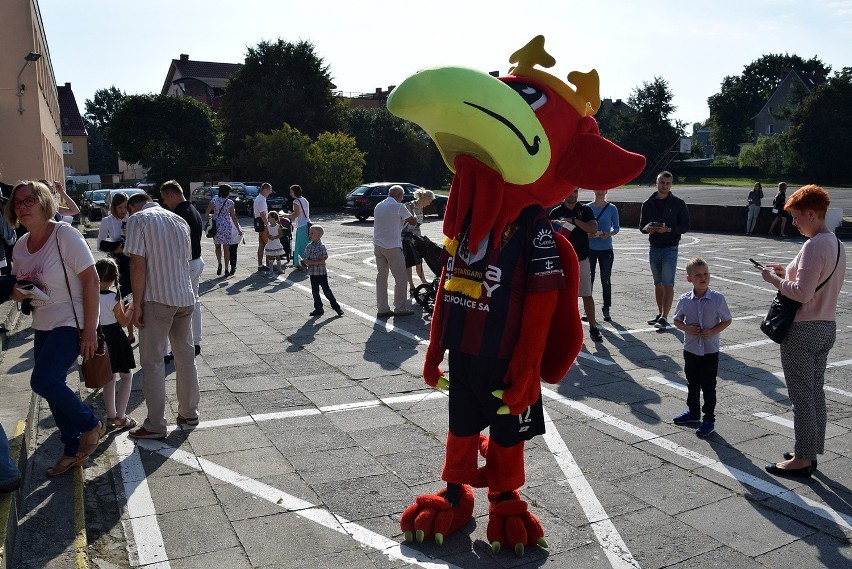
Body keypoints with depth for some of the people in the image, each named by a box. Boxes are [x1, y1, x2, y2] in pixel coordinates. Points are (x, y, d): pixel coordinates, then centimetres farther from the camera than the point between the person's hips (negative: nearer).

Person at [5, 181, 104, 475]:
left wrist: (90, 329, -20)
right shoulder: (21, 245, 7)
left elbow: (91, 280, -18)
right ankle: (73, 451, 26)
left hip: (72, 323, -8)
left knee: (43, 381, -17)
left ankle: (91, 424, 7)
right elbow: (19, 288, 17)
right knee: (52, 387, 10)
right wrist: (17, 293, -10)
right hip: (43, 326, 8)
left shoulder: (64, 235, -15)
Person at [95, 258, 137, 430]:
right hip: (115, 340, -6)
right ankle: (120, 417, 3)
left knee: (109, 378, 18)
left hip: (100, 338, 6)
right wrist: (131, 306, -1)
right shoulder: (113, 297, -18)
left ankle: (111, 416, 24)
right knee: (127, 377, 8)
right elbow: (123, 321, -11)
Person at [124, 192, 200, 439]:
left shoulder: (137, 219, -5)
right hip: (185, 297, 6)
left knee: (152, 362, 3)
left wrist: (137, 305, -9)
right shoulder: (179, 220, 14)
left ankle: (155, 425, 7)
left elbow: (138, 264, -12)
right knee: (186, 356, 15)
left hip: (157, 298, -6)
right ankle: (189, 413, 26)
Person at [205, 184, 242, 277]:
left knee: (218, 246, 17)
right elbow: (233, 217, -2)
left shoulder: (214, 200, -3)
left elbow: (206, 214, -5)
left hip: (216, 225, 1)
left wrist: (211, 215, 18)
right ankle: (226, 270, 7)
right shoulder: (230, 203, -5)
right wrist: (238, 229, 7)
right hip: (227, 225, -1)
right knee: (226, 248, 6)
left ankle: (219, 263, -4)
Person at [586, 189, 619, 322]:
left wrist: (609, 234, -16)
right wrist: (587, 234, -13)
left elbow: (616, 228, 3)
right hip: (590, 248, 1)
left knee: (606, 280, 4)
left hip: (606, 249, -1)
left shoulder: (611, 208, 0)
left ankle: (606, 309, 13)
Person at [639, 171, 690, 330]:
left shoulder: (678, 204, -3)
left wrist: (668, 229, -19)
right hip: (654, 248, 4)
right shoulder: (648, 204, 7)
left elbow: (685, 226, -3)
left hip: (670, 248, -4)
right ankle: (660, 314, 22)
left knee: (668, 284, -9)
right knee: (658, 284, 12)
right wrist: (647, 228, -12)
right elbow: (641, 226, 11)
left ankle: (664, 318, -10)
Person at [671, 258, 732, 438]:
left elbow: (727, 320, -1)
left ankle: (709, 419, 17)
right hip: (690, 349, 3)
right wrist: (686, 328, -13)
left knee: (708, 386, 4)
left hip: (710, 350, -3)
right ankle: (693, 411, 37)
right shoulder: (684, 300, -6)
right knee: (692, 383, 18)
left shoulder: (717, 298, -11)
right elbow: (677, 320, 7)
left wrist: (713, 331, -16)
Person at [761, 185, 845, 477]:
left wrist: (774, 279, -11)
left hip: (803, 330, -10)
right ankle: (810, 452, 27)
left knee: (801, 396, 0)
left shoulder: (814, 246, -21)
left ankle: (802, 459, 10)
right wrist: (788, 272, 10)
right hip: (827, 327, 10)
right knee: (815, 392, 16)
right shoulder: (837, 244, 10)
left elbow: (802, 293, -25)